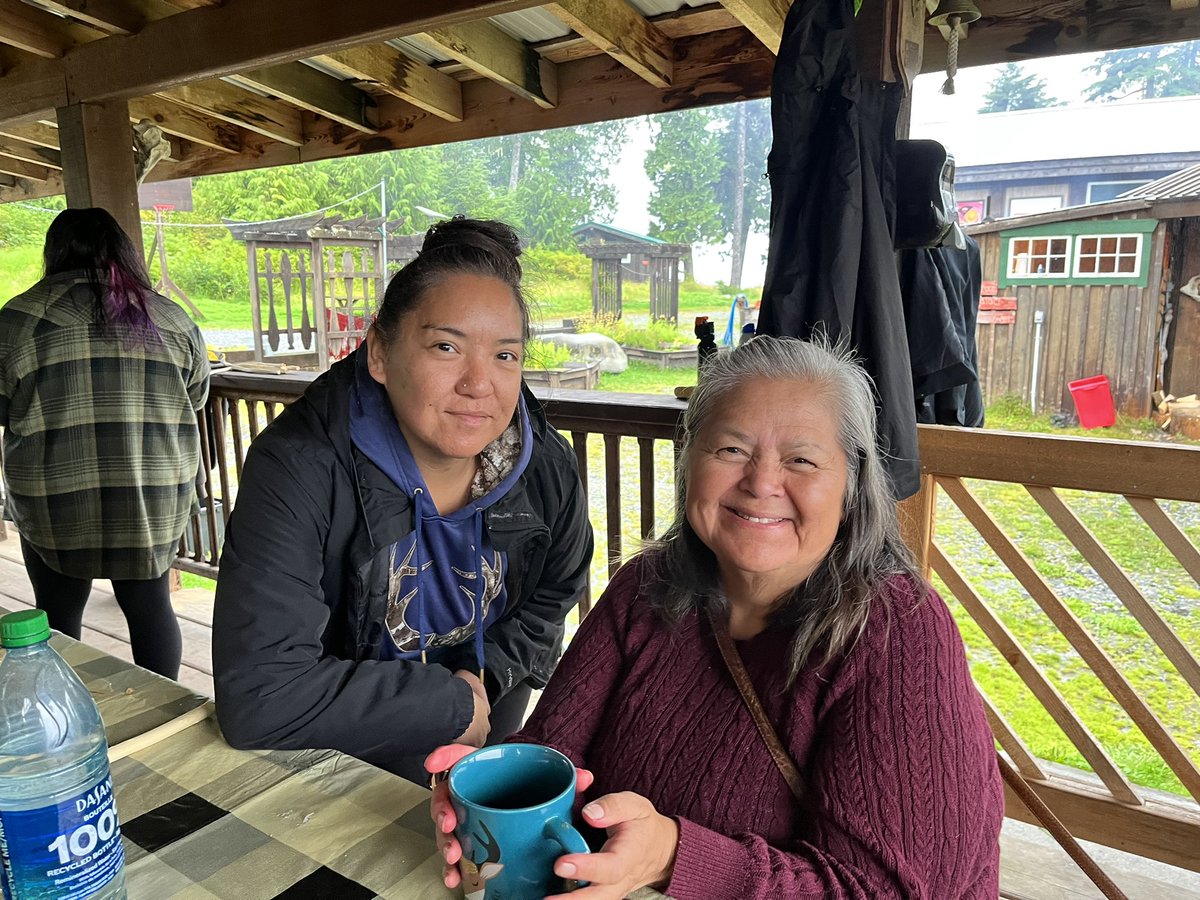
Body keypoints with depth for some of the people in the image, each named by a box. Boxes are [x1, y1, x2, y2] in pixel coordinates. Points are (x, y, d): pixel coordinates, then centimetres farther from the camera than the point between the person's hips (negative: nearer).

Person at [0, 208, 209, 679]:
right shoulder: (172, 319, 1)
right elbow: (196, 397, 11)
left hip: (54, 499, -2)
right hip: (155, 498, 2)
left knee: (57, 613, 15)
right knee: (150, 605, 13)